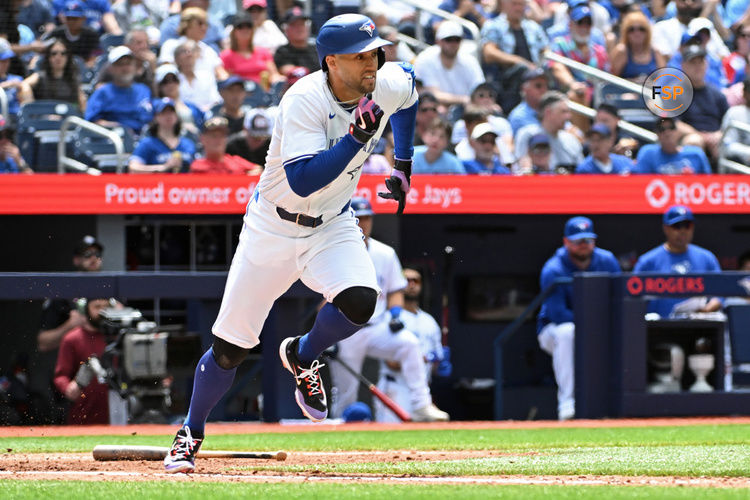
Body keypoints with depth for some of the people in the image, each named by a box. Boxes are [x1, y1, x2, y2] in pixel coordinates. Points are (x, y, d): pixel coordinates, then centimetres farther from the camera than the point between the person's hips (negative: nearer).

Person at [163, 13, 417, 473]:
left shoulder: (389, 86, -11)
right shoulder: (304, 101, -27)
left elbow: (409, 84, 16)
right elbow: (301, 182, -36)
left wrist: (403, 166, 17)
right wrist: (357, 138, -42)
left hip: (332, 227, 3)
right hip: (274, 228, -3)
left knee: (360, 301, -28)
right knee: (230, 349, 2)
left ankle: (303, 358, 6)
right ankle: (191, 435, 27)